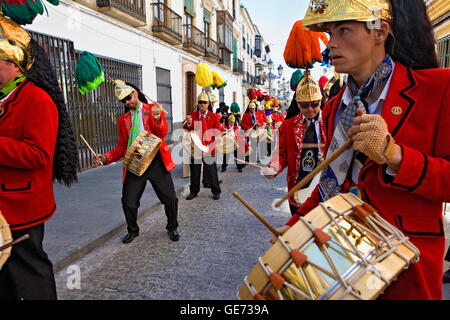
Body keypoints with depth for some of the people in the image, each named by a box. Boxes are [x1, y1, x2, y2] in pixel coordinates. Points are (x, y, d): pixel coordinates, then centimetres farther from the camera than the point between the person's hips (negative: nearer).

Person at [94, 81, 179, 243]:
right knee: (128, 202, 1)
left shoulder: (153, 109, 4)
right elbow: (122, 146, 15)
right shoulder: (123, 120, 14)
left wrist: (157, 118, -28)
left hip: (156, 161, -3)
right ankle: (133, 230, 29)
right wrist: (105, 158, 0)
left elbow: (162, 133, -9)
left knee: (170, 198, -2)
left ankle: (172, 228, 24)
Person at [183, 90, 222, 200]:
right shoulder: (193, 115, 10)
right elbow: (185, 129, 4)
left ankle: (216, 192, 19)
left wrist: (211, 143, -14)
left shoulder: (214, 116, 3)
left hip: (208, 149, -2)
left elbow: (217, 133, 1)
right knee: (194, 170, 11)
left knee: (211, 170, 3)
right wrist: (189, 123, -18)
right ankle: (194, 191, 26)